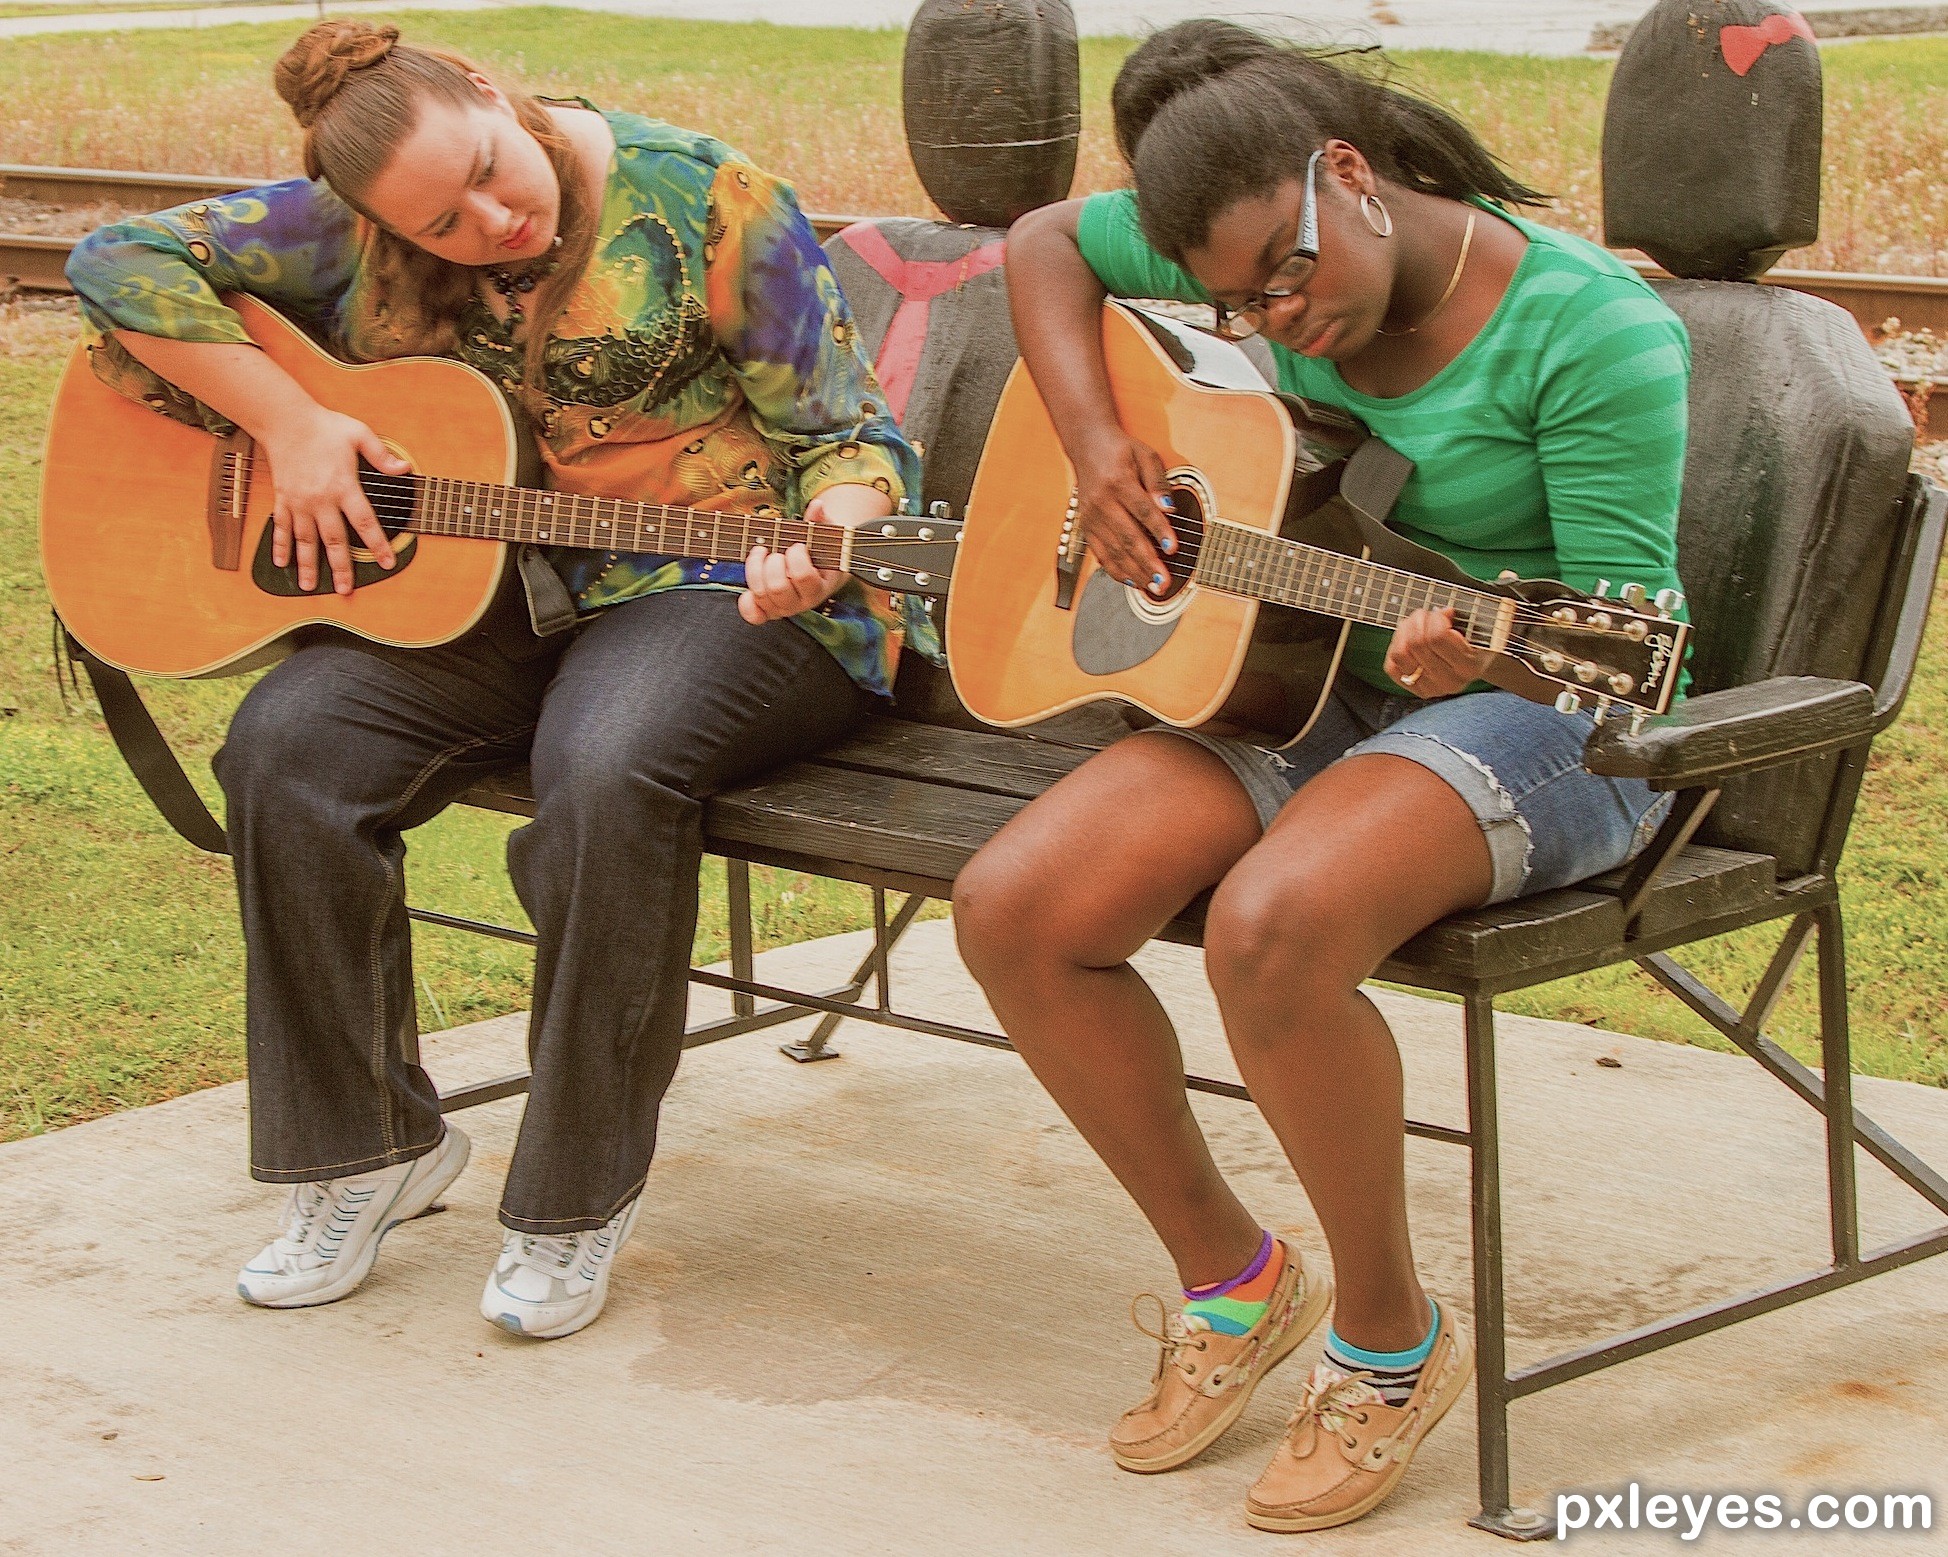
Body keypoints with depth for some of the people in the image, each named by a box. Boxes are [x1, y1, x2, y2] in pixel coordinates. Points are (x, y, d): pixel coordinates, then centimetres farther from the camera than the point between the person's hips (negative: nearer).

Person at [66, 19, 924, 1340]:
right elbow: (124, 262, -2)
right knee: (288, 742, -20)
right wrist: (287, 421, -13)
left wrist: (823, 544, -31)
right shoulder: (358, 230, 0)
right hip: (482, 591, 5)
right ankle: (370, 1147, -4)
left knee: (607, 768, -36)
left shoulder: (700, 204, -11)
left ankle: (579, 1199, -18)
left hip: (721, 586, -4)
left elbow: (848, 436, -8)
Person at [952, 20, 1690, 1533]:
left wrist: (1487, 660, -42)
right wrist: (1096, 443, -2)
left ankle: (1390, 1337, -11)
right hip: (1311, 682, 7)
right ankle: (1230, 1275, 5)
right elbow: (1044, 241, 14)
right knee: (1015, 910, -15)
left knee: (1271, 926, -36)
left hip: (1544, 721, -7)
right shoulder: (1263, 253, -1)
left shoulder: (1590, 329, -19)